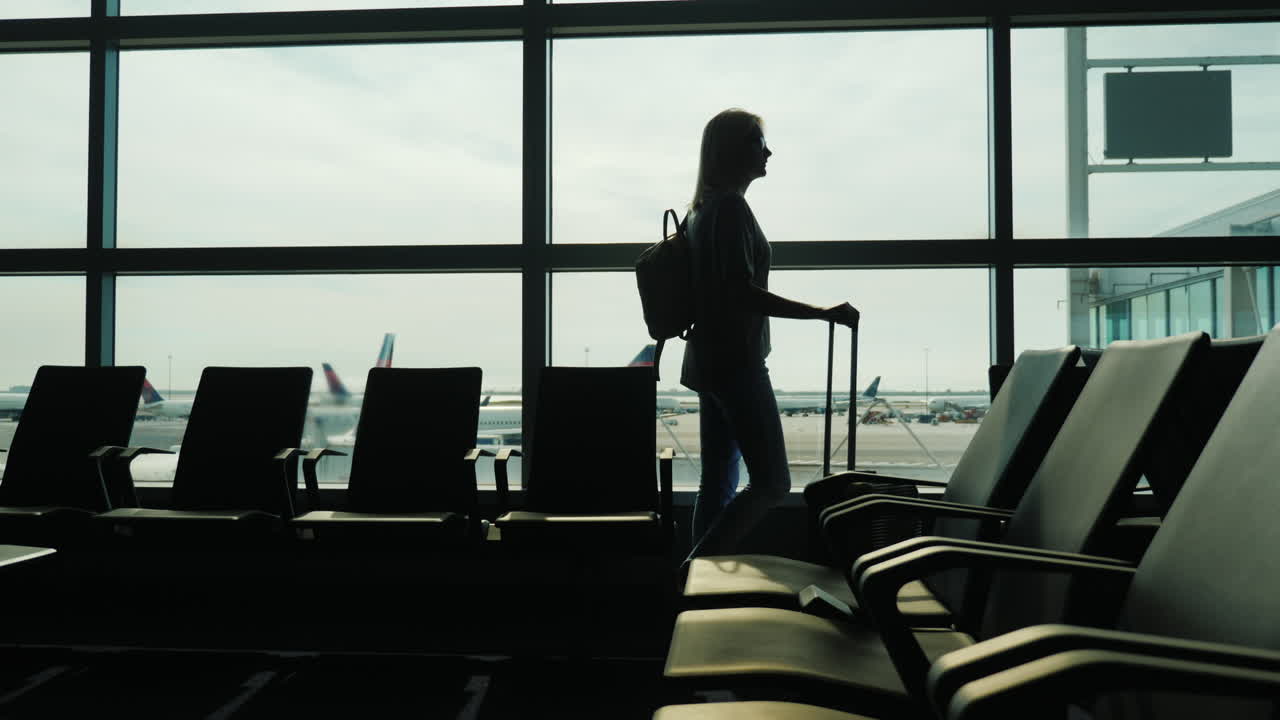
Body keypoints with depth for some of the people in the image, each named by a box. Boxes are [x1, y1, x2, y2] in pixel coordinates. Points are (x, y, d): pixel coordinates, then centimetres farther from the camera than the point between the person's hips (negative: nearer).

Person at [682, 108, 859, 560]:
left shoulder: (702, 208, 16)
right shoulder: (731, 206, -14)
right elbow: (742, 293, -22)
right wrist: (823, 313, -22)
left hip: (708, 362, 10)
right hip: (736, 362, -10)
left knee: (718, 482, 12)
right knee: (772, 483, -6)